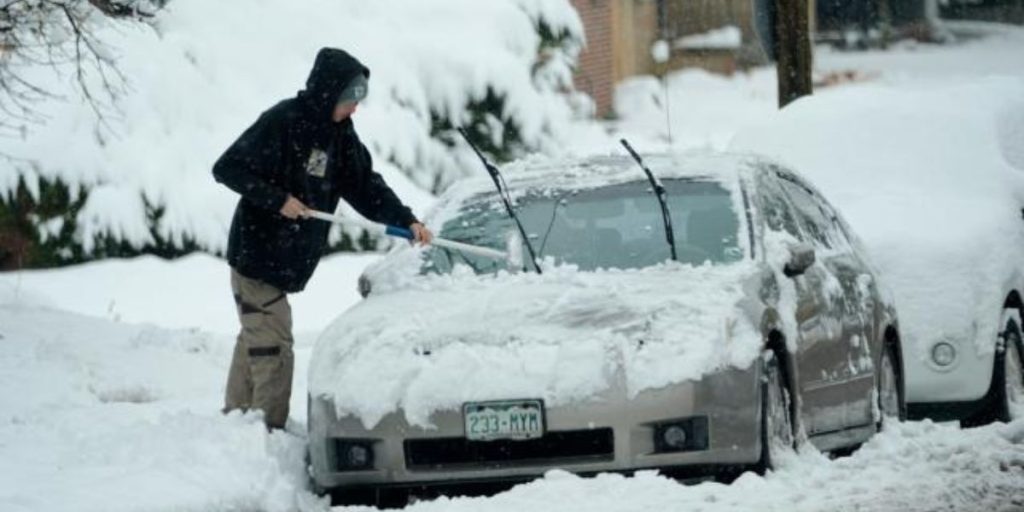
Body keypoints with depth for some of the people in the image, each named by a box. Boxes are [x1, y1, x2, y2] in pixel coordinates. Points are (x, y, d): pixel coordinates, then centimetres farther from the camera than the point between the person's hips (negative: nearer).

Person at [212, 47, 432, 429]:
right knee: (273, 346, -10)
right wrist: (278, 200, -22)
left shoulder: (339, 133, 7)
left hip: (288, 261, 8)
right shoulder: (283, 122, -17)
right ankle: (270, 431, -8)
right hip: (257, 255, -8)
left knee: (256, 342, 15)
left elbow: (365, 185, 9)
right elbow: (227, 168, -17)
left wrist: (407, 221, -3)